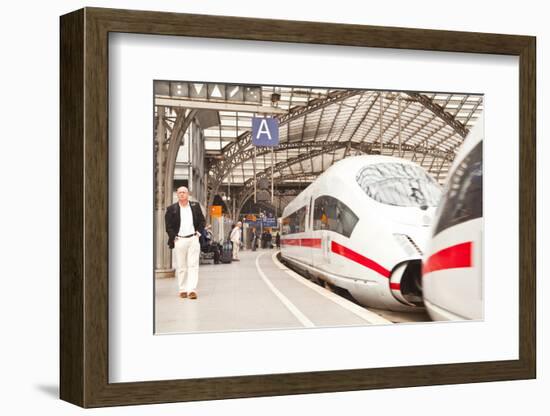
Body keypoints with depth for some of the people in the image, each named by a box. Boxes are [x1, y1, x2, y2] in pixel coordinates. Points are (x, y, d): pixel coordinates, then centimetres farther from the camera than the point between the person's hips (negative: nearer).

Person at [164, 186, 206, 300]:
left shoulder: (195, 206, 8)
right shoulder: (171, 209, 2)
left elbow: (202, 221, 14)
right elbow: (168, 225, 2)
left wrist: (198, 232, 2)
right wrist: (174, 237, -6)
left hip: (193, 239, 1)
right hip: (179, 240, 0)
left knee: (193, 265, -6)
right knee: (181, 267, 5)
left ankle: (192, 290, -8)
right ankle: (182, 290, 12)